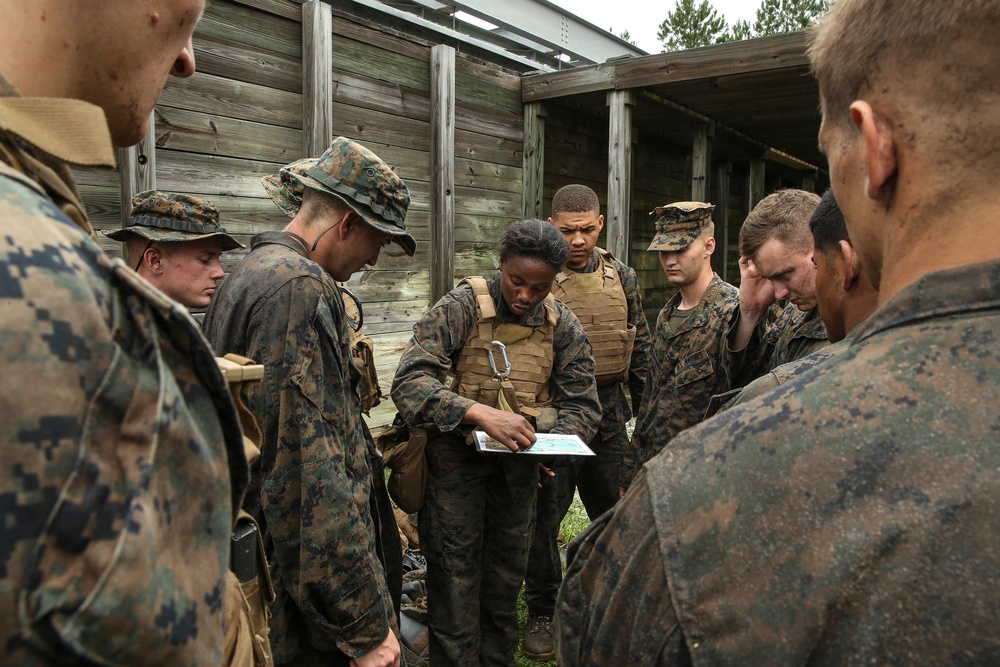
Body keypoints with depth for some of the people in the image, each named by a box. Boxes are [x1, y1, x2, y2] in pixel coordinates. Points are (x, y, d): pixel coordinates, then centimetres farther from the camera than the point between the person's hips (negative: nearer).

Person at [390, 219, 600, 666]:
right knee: (456, 573, 2)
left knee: (507, 571, 18)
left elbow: (581, 405, 1)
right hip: (458, 455, -4)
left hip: (519, 461, 4)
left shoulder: (563, 325, -3)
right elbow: (410, 382, -26)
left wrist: (552, 443, -20)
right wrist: (481, 414, -40)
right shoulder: (461, 307, -15)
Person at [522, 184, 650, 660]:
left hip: (609, 412, 4)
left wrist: (645, 409, 12)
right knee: (545, 514, 6)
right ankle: (542, 612, 25)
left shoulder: (622, 278, 6)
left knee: (614, 508, 15)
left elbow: (639, 349, 13)